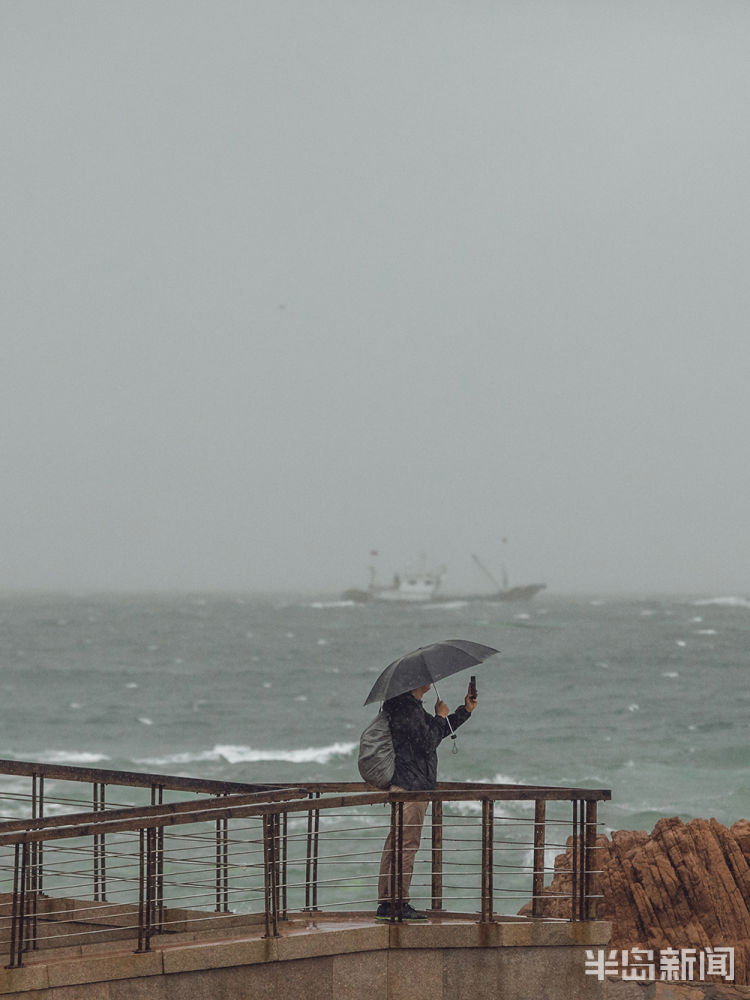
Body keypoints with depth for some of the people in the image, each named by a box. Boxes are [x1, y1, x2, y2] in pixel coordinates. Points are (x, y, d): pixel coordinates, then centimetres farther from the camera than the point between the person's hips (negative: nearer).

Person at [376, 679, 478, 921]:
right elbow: (428, 743, -19)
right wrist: (440, 717, -5)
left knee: (395, 844, 10)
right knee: (407, 844, -9)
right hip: (411, 785, -11)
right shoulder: (407, 709, -15)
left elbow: (442, 730, 28)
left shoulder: (414, 707, 18)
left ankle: (385, 903, 12)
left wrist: (466, 709, 20)